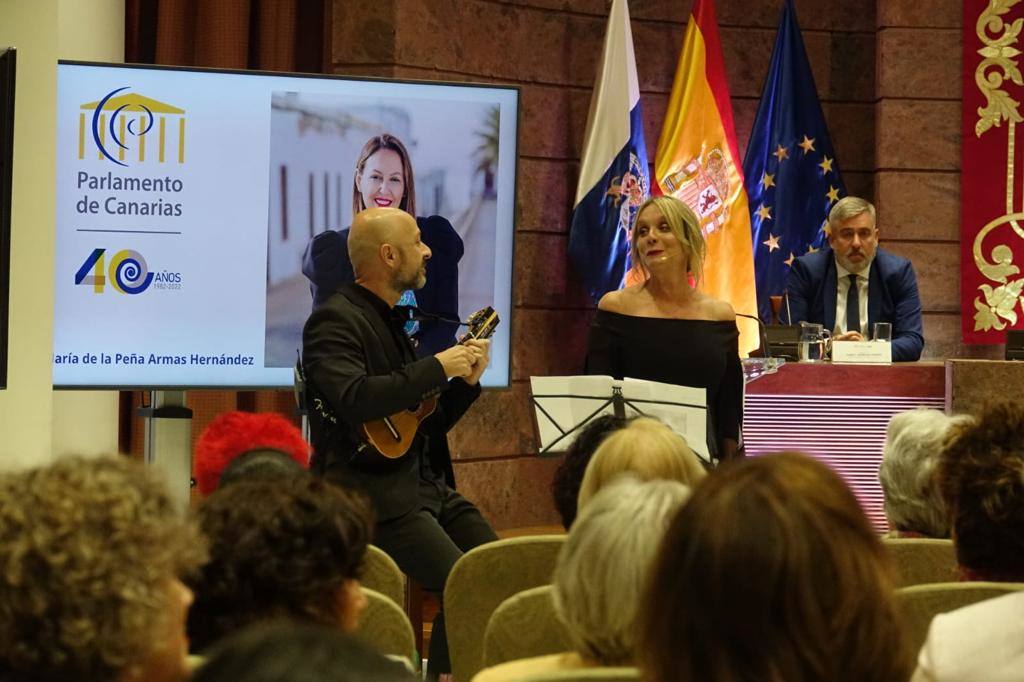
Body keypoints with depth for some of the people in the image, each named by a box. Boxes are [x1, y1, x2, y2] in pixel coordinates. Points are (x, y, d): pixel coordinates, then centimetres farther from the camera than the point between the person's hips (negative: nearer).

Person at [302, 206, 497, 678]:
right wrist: (437, 368, -20)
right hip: (372, 492, -9)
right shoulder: (335, 321, -8)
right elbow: (353, 400, -27)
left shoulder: (394, 321, 19)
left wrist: (466, 382, 7)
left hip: (427, 483, 9)